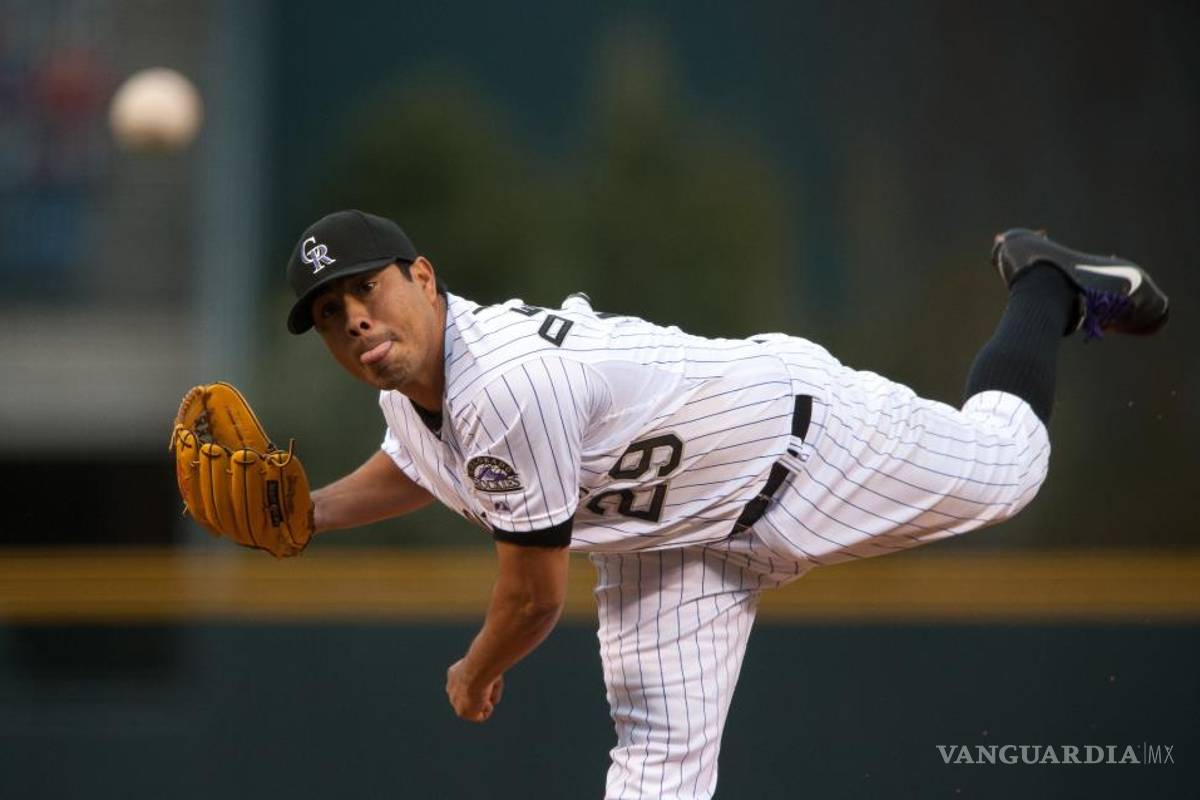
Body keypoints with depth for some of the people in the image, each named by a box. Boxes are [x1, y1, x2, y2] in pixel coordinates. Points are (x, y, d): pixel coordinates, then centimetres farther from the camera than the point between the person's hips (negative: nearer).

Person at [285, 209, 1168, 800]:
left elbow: (537, 595, -31)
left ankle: (1047, 284, 41)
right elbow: (419, 469, 15)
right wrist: (309, 514, -3)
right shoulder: (409, 375, -12)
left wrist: (474, 675, -11)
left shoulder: (510, 384, -41)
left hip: (797, 435, -7)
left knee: (1006, 465, 17)